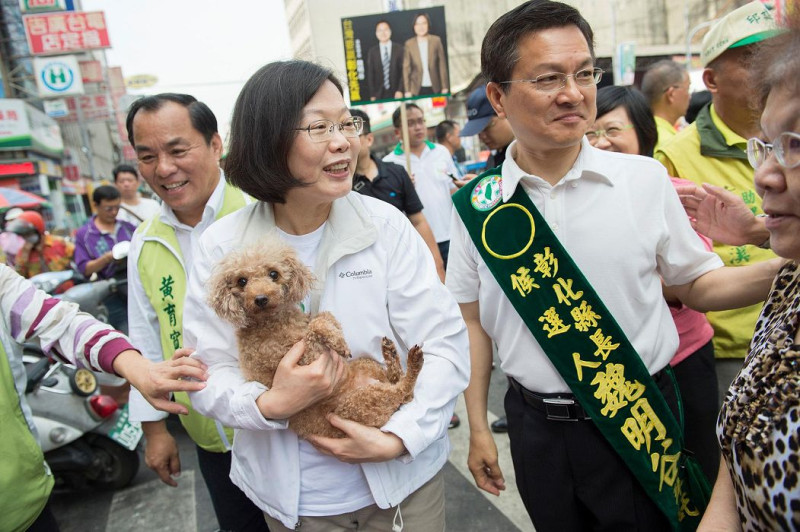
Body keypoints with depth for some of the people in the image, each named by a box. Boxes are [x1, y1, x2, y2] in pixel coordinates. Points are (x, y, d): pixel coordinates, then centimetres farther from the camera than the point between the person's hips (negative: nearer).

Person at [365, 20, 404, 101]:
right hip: (379, 95, 0)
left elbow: (403, 71, 1)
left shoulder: (399, 49, 4)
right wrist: (372, 96, -1)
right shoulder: (372, 52, 7)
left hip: (397, 94, 0)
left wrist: (400, 90, -9)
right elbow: (370, 75, 6)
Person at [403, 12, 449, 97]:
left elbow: (442, 64, 4)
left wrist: (445, 87, 0)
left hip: (435, 88, 1)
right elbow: (406, 68, 3)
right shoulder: (409, 44, 1)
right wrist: (407, 91, -2)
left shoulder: (436, 40, 2)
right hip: (417, 89, 0)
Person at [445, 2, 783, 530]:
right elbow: (474, 320, 1)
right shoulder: (476, 205, -7)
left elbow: (698, 286, 2)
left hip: (641, 422, -1)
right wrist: (478, 428, 4)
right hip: (538, 425, 1)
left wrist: (782, 269, -16)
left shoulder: (645, 178, -9)